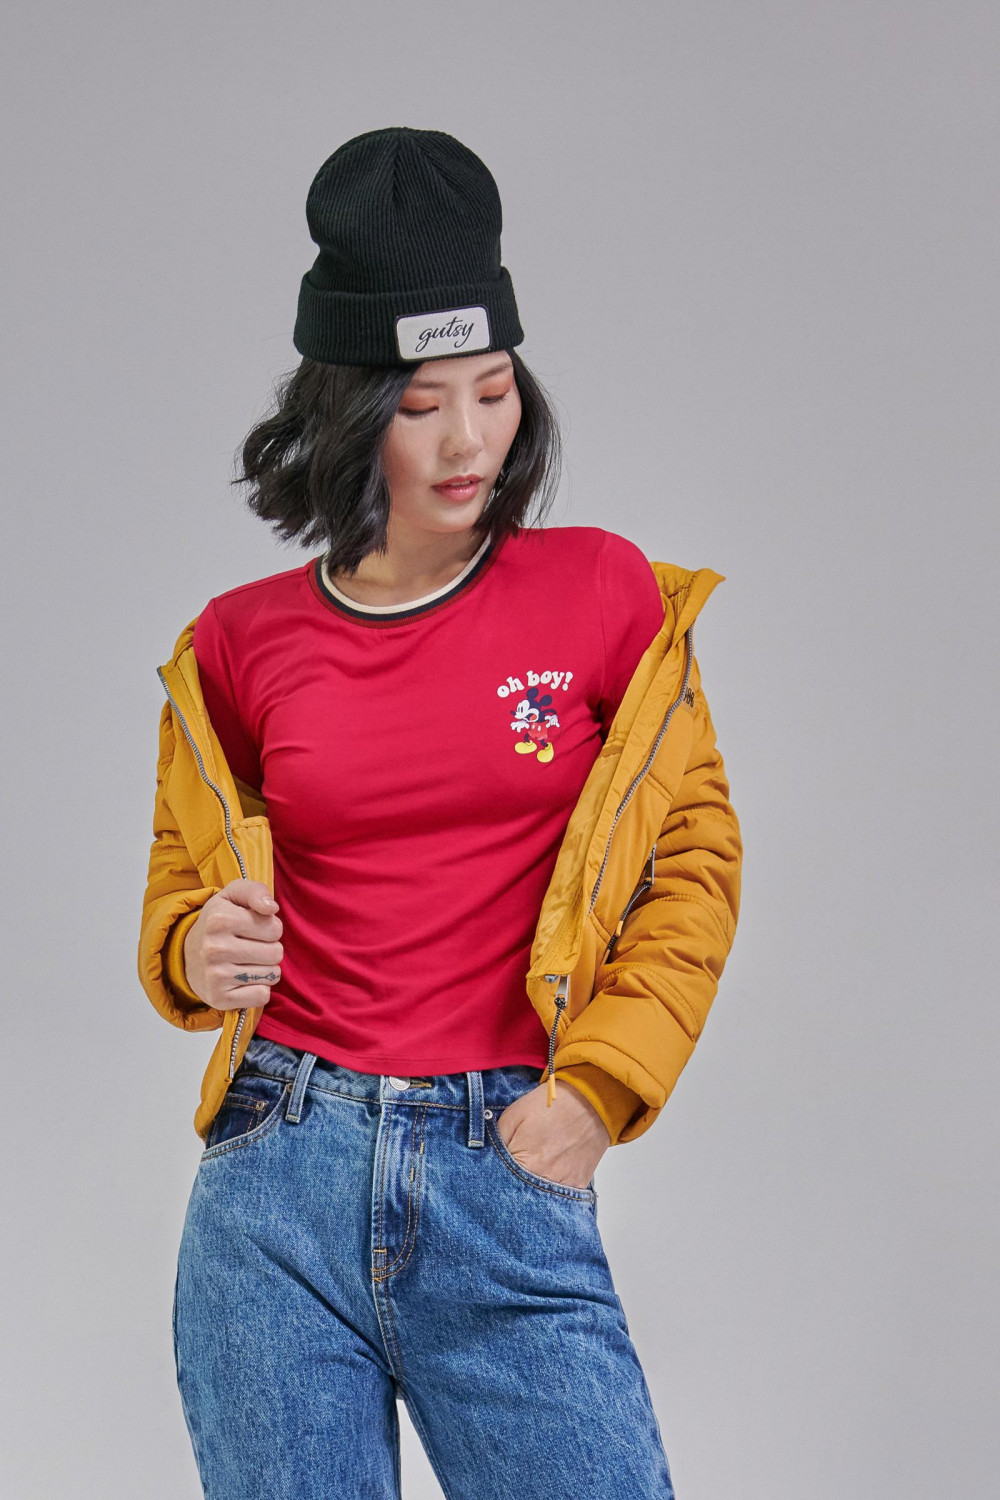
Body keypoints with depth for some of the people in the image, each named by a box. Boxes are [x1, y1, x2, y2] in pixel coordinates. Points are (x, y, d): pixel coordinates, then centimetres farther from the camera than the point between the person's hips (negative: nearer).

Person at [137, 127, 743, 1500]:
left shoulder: (605, 593, 1)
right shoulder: (240, 643, 4)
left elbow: (696, 862, 7)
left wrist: (597, 1087, -3)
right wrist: (201, 955, -7)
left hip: (512, 1185, -1)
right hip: (281, 1180, 1)